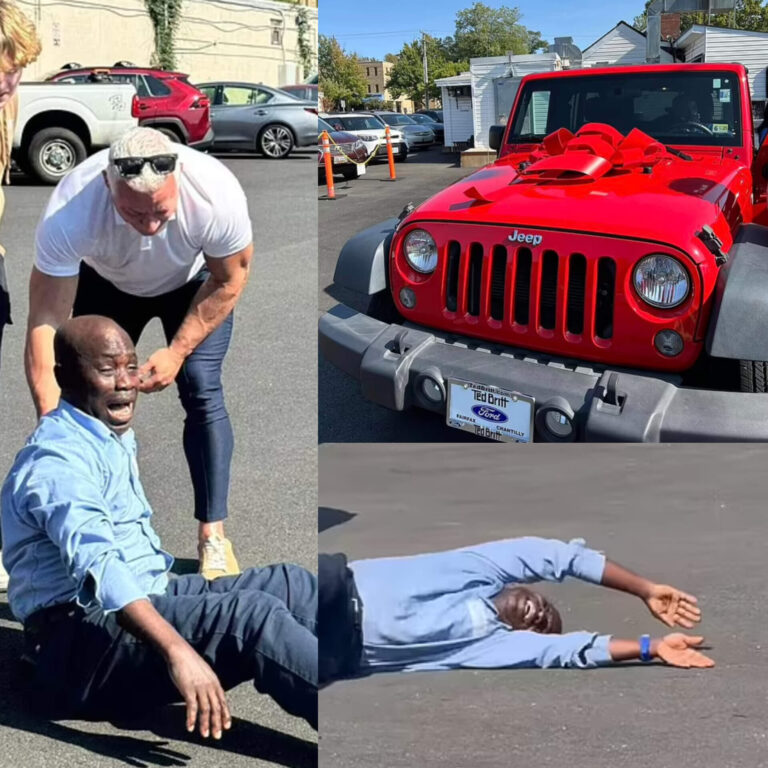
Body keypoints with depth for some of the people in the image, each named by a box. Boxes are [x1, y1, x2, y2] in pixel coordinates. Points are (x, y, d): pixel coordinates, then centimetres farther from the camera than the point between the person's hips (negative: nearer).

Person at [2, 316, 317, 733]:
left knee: (289, 583, -4)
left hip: (144, 602, 10)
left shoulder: (116, 439, 15)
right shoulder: (58, 459, -17)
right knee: (252, 615, -28)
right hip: (82, 645, -10)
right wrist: (177, 651, -45)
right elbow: (97, 566, -34)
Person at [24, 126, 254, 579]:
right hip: (106, 285, 1)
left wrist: (178, 351, -23)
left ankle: (213, 534, -4)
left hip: (195, 282, -1)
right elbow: (47, 321, -36)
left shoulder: (217, 194, -39)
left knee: (201, 389, -16)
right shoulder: (69, 214, -40)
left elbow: (229, 280, -20)